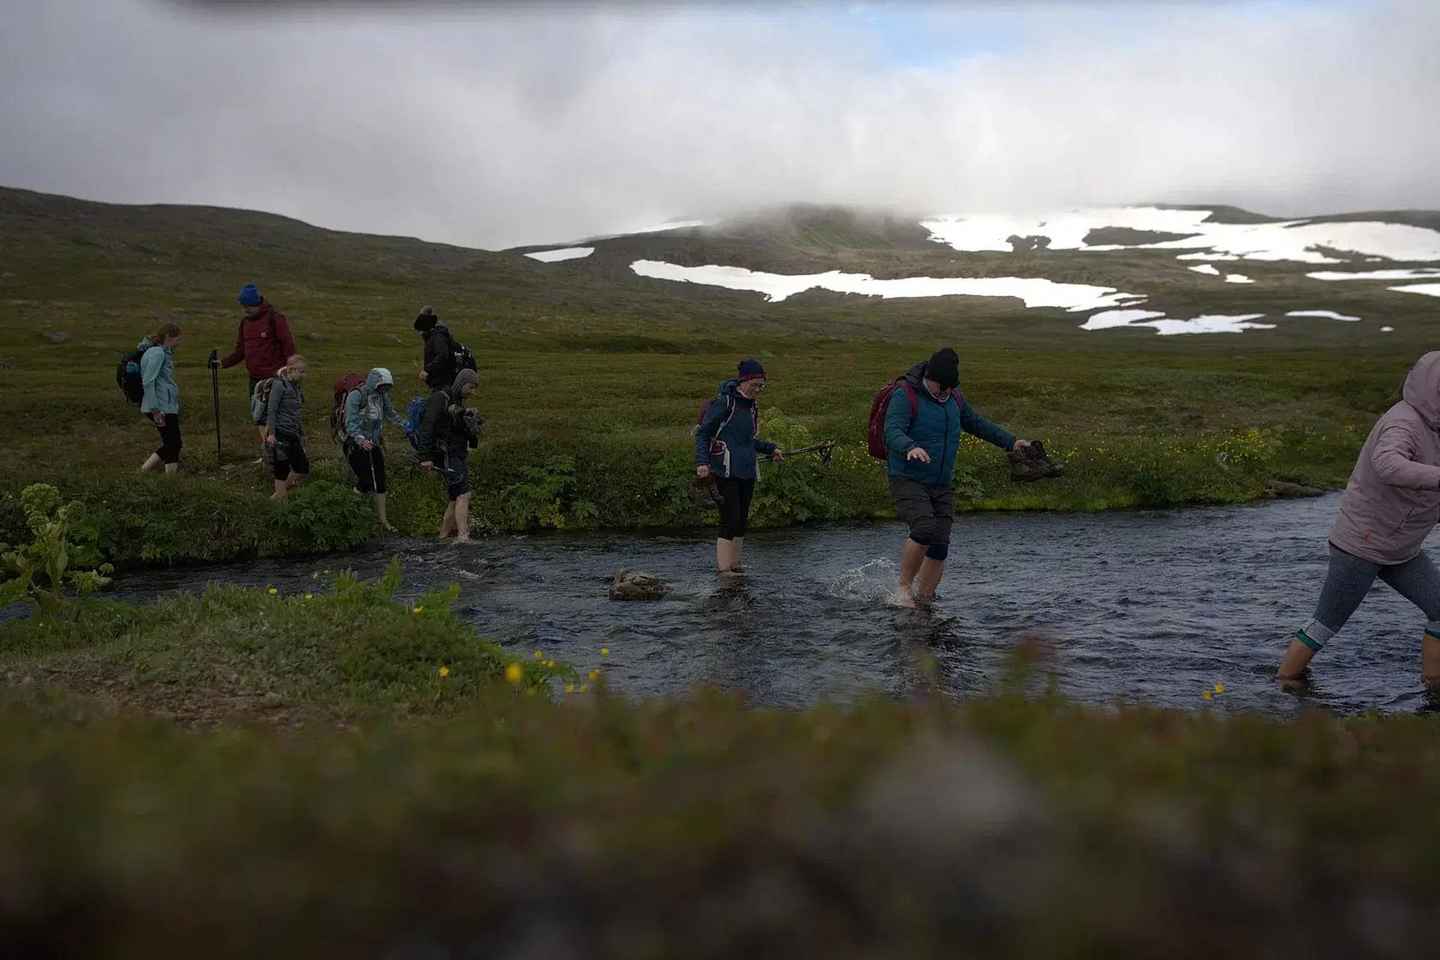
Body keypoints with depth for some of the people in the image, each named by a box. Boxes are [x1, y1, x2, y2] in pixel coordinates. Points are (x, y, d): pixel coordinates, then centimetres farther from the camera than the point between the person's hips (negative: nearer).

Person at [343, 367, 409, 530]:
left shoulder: (381, 396, 8)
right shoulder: (356, 395, -14)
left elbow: (391, 414, 26)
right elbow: (351, 423, -22)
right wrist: (361, 439, -37)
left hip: (374, 445, 7)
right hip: (357, 446, -7)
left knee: (380, 483, 5)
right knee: (365, 483, -11)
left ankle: (382, 519, 14)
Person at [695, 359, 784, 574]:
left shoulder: (751, 406, 14)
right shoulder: (723, 403, -9)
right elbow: (702, 433, -9)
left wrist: (770, 449, 22)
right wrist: (702, 462, -19)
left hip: (747, 471, 8)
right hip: (726, 472, -8)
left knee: (742, 519, 9)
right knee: (731, 518, -9)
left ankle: (734, 564, 19)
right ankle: (723, 566, 0)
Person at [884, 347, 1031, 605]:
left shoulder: (953, 398, 8)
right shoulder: (905, 396, -14)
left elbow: (977, 424, 23)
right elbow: (893, 433, -29)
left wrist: (1010, 441, 15)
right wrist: (911, 448, -50)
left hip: (941, 486, 6)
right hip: (907, 481, -6)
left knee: (939, 547, -3)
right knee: (925, 530, -26)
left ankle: (923, 601, 9)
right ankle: (904, 586, -6)